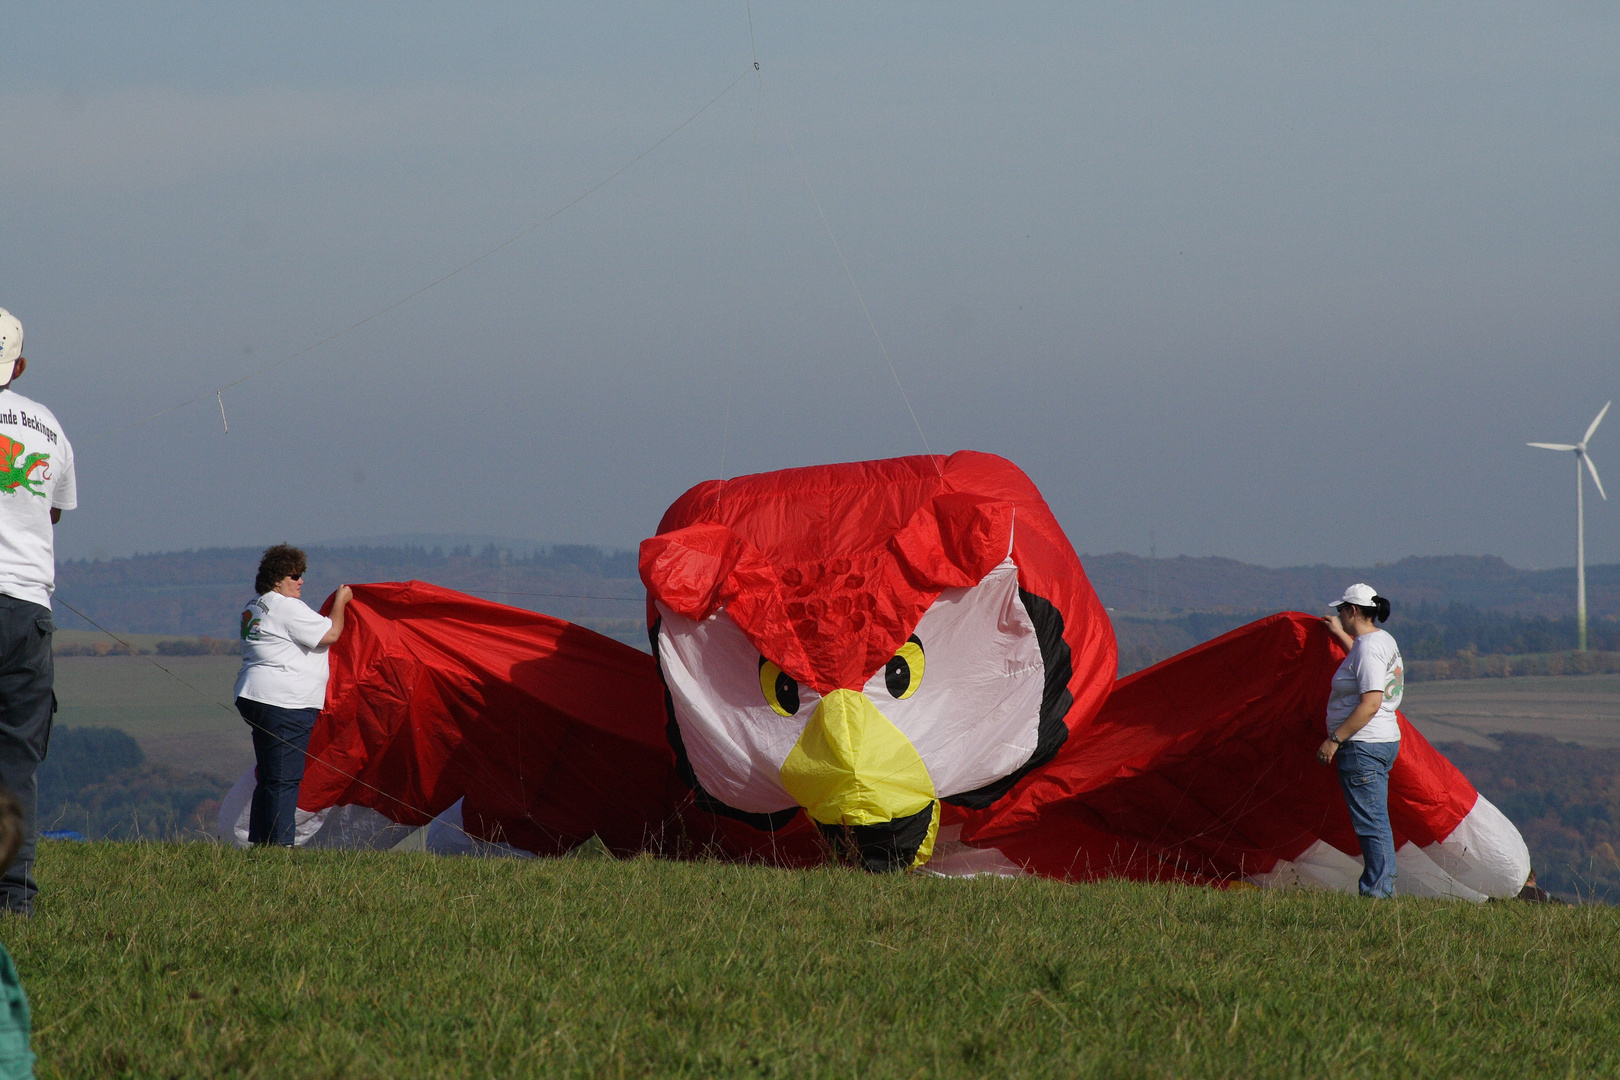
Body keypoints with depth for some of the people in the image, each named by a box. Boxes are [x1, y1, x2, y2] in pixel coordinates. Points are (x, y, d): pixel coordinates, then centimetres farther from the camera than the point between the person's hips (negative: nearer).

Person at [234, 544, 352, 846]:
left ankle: (258, 843, 14)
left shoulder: (254, 607, 18)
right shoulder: (288, 608, -12)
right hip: (285, 702, -10)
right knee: (284, 779, -9)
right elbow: (330, 634, -13)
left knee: (269, 777, 14)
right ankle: (280, 844, -11)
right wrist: (340, 602, 2)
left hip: (254, 697, 10)